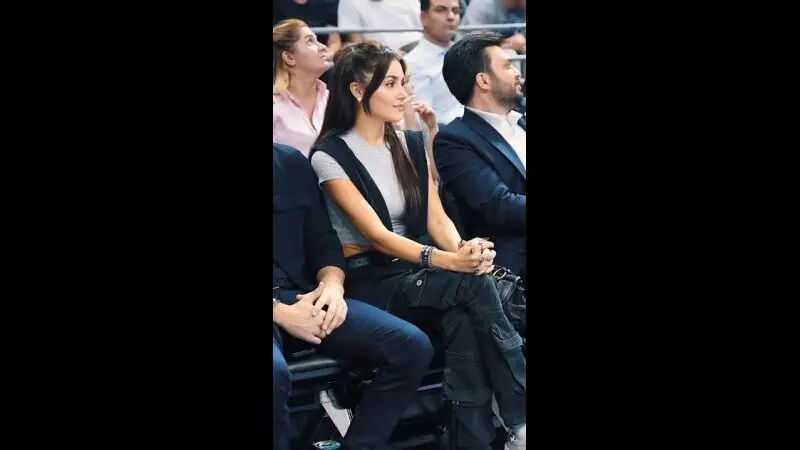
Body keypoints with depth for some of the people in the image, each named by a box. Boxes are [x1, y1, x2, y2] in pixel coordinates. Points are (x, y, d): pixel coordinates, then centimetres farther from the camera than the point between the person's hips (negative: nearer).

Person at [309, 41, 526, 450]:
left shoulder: (410, 145, 10)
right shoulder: (330, 156, -9)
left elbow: (437, 219, 4)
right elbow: (376, 234, -18)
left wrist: (464, 248, -21)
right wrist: (447, 261, -33)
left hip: (416, 274, 5)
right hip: (368, 283, -5)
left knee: (461, 320, -32)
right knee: (473, 283, -31)